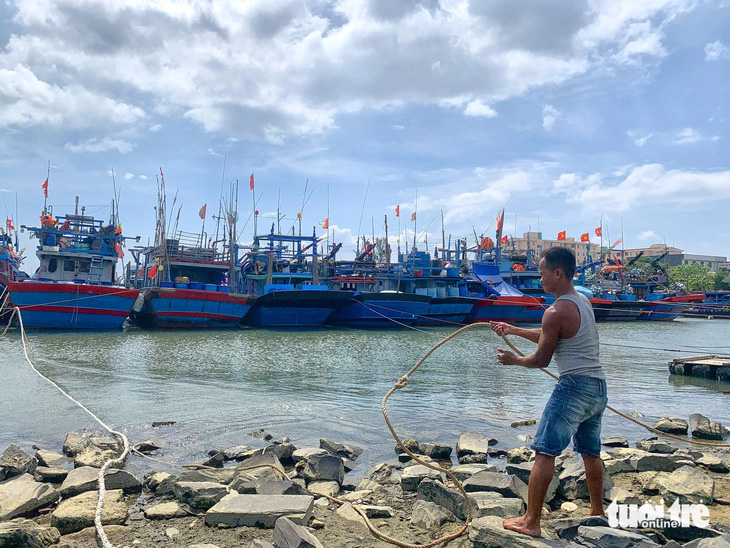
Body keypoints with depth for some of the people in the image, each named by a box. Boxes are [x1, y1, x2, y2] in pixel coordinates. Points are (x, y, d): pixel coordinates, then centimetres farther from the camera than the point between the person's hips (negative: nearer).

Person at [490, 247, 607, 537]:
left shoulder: (556, 312, -15)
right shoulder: (583, 301, 13)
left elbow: (541, 359, -7)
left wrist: (514, 359, 10)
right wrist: (514, 330, 26)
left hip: (574, 385, -10)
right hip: (598, 386, 10)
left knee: (544, 453, -6)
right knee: (590, 452, 22)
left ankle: (531, 522, -3)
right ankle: (598, 512, 35)